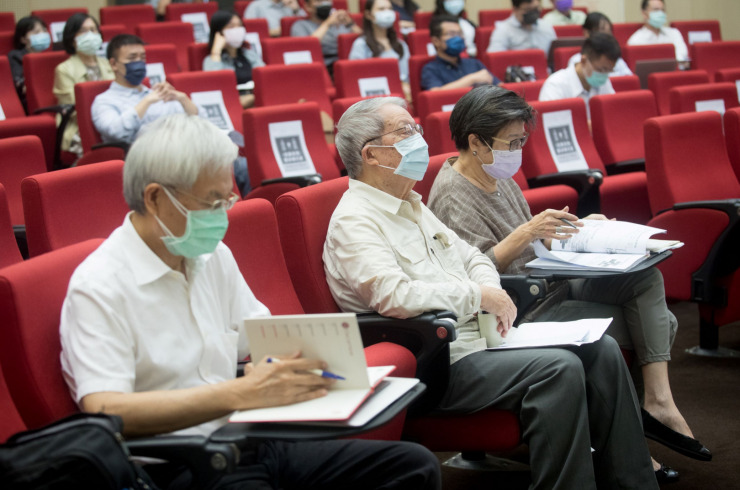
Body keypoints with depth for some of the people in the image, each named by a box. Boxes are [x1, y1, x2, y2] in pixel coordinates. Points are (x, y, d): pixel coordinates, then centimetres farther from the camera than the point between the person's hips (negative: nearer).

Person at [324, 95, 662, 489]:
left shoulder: (412, 206, 19)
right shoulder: (354, 221, -12)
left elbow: (472, 257, 24)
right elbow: (394, 297, -27)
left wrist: (492, 291, 0)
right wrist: (479, 296, -16)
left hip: (479, 337, 10)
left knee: (599, 349, 0)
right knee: (560, 368, -27)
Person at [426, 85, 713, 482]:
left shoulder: (497, 176, 14)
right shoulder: (453, 195, -14)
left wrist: (574, 230, 7)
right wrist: (526, 233, -31)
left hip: (547, 286, 9)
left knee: (646, 276, -10)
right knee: (646, 324, -17)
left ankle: (658, 400, -14)